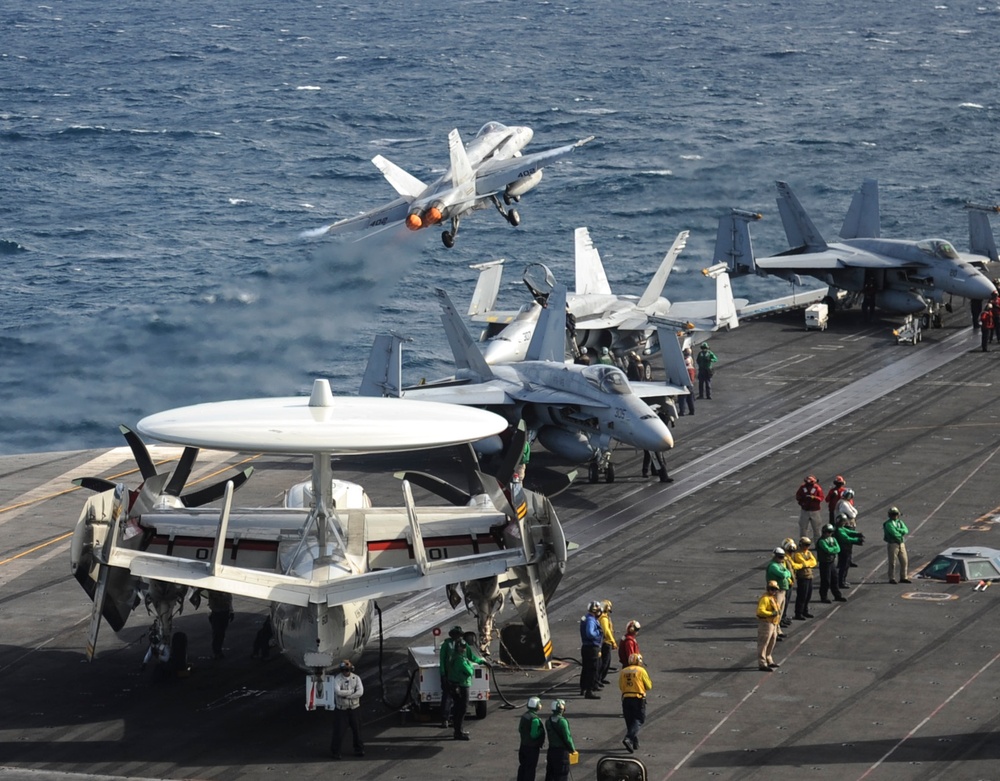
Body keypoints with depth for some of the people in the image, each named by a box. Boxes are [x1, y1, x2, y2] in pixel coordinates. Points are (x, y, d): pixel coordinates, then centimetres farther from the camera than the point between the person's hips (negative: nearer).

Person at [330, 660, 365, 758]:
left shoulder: (356, 678, -5)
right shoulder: (337, 679, -13)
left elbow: (360, 692, -17)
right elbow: (337, 691, -29)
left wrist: (346, 696, -21)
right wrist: (351, 691, -21)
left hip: (353, 708, 3)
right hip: (341, 709, -3)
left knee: (356, 729, 9)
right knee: (338, 730, -4)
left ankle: (359, 749, 23)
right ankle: (335, 752, 9)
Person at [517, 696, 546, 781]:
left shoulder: (524, 715, 3)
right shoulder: (535, 719, -23)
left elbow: (520, 729, 12)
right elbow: (534, 735, -25)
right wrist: (541, 730, -10)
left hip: (524, 745, 8)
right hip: (533, 747, -8)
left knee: (523, 766, 18)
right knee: (530, 768, 2)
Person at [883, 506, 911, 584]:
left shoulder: (900, 522, 13)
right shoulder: (888, 524, -8)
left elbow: (906, 530, -3)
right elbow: (894, 533, -20)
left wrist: (897, 530, -16)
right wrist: (901, 534, -3)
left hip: (901, 544, 6)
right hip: (892, 544, -6)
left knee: (904, 562, 6)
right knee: (892, 562, -3)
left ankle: (903, 577, 15)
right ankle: (892, 578, 3)